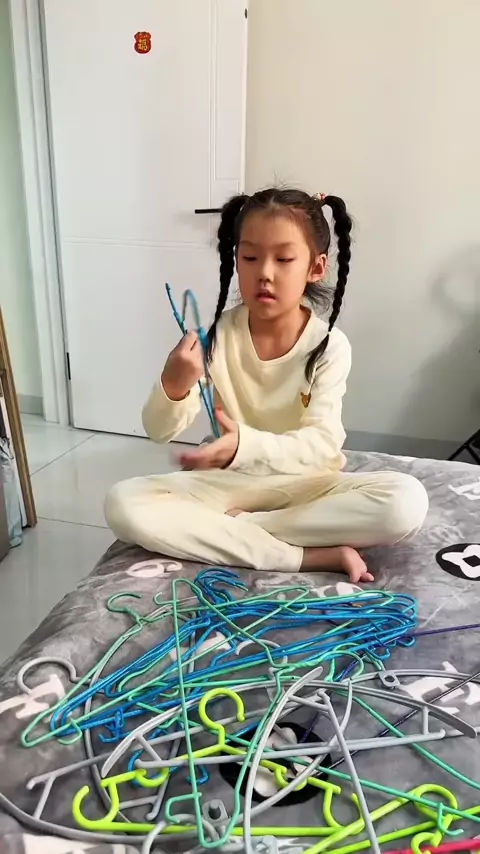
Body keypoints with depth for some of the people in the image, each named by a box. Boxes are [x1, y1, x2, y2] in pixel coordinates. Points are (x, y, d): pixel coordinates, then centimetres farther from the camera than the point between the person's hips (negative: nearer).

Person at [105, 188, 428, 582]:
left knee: (406, 501, -28)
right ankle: (311, 556, -24)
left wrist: (246, 445, -43)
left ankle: (235, 528, -17)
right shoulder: (217, 334, -9)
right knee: (123, 504, -24)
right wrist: (174, 387, -36)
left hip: (305, 482, -1)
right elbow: (160, 431, -13)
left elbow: (322, 445, -24)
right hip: (229, 481, 2)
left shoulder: (330, 345, -13)